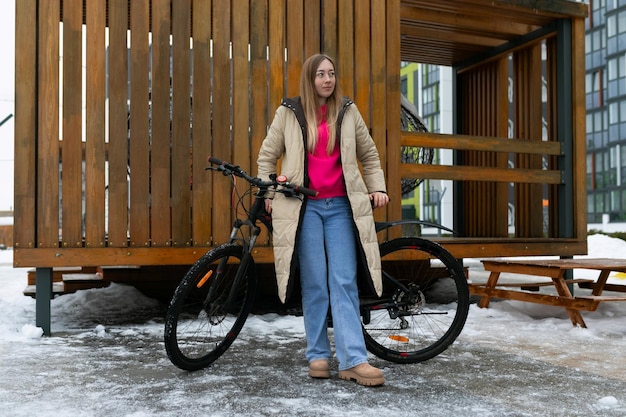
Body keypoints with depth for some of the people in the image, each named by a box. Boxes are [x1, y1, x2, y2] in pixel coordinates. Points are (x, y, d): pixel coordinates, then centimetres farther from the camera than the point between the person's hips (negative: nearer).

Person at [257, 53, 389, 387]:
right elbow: (267, 156, 13)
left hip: (341, 207, 1)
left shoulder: (348, 112, 13)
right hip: (305, 207, -1)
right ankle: (317, 355, 13)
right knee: (314, 283, 0)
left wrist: (378, 188, 7)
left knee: (344, 282, -5)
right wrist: (269, 193, 5)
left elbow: (369, 155, 19)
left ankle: (353, 360, -6)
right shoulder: (288, 113, 8)